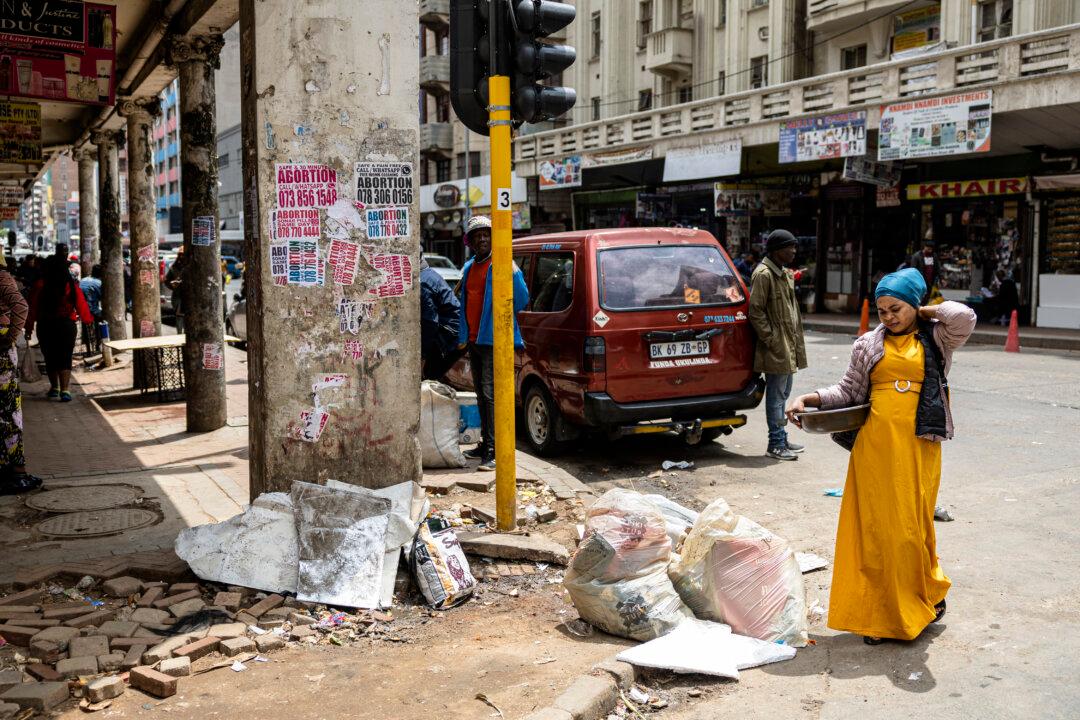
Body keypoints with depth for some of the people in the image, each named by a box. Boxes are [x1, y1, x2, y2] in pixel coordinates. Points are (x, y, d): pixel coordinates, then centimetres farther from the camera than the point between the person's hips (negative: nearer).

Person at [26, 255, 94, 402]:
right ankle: (64, 390, -9)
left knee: (50, 357, 15)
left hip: (45, 325, 1)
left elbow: (33, 307, -4)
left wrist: (29, 327, 3)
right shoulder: (72, 285, -6)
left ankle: (54, 388, 26)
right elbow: (81, 306, 0)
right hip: (66, 325, -1)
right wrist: (88, 318, 18)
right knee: (65, 358, 2)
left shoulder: (41, 285, -6)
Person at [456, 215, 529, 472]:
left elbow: (522, 298, -12)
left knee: (491, 393, -13)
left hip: (494, 339, -8)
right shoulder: (468, 268, 15)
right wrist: (463, 336, 17)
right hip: (473, 340, 8)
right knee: (481, 394, 16)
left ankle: (493, 451, -13)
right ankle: (485, 443, 27)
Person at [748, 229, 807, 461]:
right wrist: (772, 340, -18)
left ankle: (781, 439, 26)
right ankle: (776, 444, 3)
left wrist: (796, 342, 17)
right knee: (776, 396, -4)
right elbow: (756, 312, -17)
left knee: (783, 394, 16)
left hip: (789, 345, 10)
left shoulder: (786, 274, 17)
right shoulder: (763, 274, -14)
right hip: (776, 347, -10)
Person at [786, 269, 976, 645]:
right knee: (874, 525, 2)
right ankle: (878, 613, 12)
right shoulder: (869, 345, 13)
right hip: (875, 444, 2)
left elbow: (964, 317, -11)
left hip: (918, 446, -2)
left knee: (911, 525, 3)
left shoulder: (936, 339, 8)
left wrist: (924, 313, 3)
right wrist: (808, 399, 2)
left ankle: (925, 597, 27)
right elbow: (848, 390, 14)